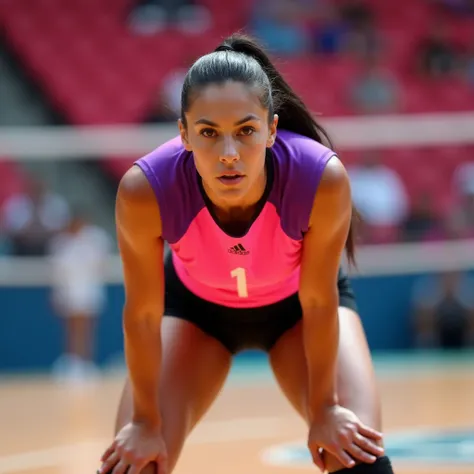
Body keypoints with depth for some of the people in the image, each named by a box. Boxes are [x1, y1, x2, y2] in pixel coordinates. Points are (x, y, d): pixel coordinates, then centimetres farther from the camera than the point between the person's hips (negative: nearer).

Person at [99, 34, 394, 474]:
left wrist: (324, 408, -11)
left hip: (296, 303, 0)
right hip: (196, 304, 0)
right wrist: (146, 422, -11)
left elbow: (319, 302, -22)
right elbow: (142, 316, -22)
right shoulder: (144, 190, -38)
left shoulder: (323, 179, -39)